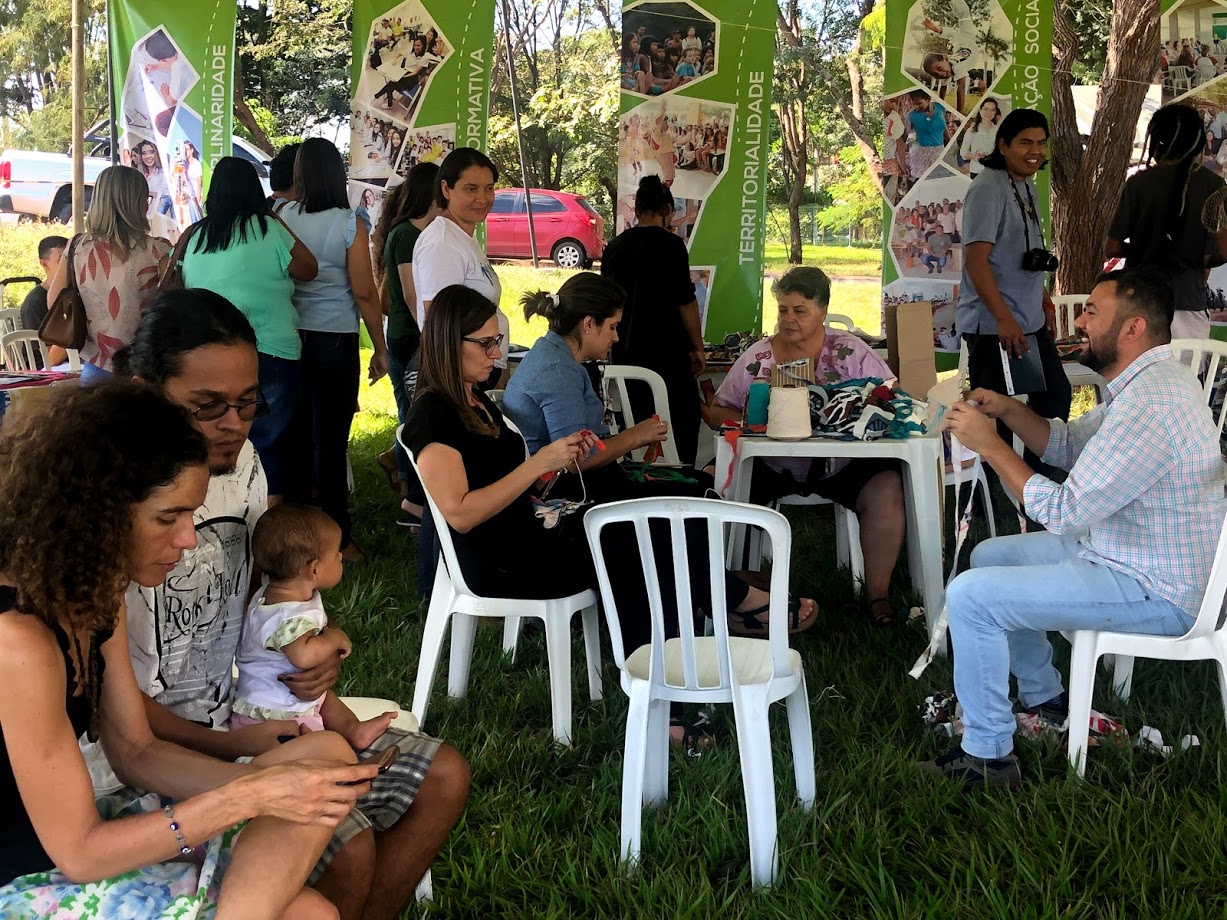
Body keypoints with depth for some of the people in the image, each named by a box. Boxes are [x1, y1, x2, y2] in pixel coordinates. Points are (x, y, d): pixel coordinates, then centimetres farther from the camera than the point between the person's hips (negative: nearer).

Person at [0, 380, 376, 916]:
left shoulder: (94, 595, 2)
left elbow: (136, 753, 6)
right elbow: (79, 854, -21)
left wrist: (271, 782, -8)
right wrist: (249, 796, -21)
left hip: (76, 832, 9)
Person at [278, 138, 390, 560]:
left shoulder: (281, 218, -1)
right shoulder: (349, 224, -9)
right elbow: (364, 294, -9)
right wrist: (380, 348, 1)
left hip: (289, 336, 4)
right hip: (335, 340, -3)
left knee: (295, 435, 14)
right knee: (330, 441, 1)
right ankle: (336, 538, 7)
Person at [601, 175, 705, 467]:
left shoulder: (614, 246, 7)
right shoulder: (670, 244, -10)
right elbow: (685, 301, -11)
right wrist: (698, 347, -3)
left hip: (625, 349, 6)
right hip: (666, 349, -6)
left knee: (636, 421, 12)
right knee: (682, 420, 2)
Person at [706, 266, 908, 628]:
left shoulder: (850, 351, 3)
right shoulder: (757, 357, 5)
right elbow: (717, 412, 7)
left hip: (840, 465, -1)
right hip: (771, 468, 1)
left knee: (887, 487, -28)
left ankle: (878, 593, -9)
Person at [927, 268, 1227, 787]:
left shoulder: (1149, 403, -29)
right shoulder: (1147, 380, 6)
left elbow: (1065, 513, -27)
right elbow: (1069, 445, 16)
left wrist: (989, 444, -18)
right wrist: (1007, 410, -2)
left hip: (1155, 593, -11)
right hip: (1124, 551, 11)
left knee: (970, 595, -17)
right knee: (989, 556, 20)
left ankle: (987, 754, -3)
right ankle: (1043, 697, 32)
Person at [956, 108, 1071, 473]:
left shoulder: (1027, 186, 12)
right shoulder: (988, 189, -15)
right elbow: (976, 259, -22)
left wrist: (1043, 299, 22)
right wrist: (1004, 319, -25)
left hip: (1031, 320, 10)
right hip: (991, 324, -10)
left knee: (1055, 395, 17)